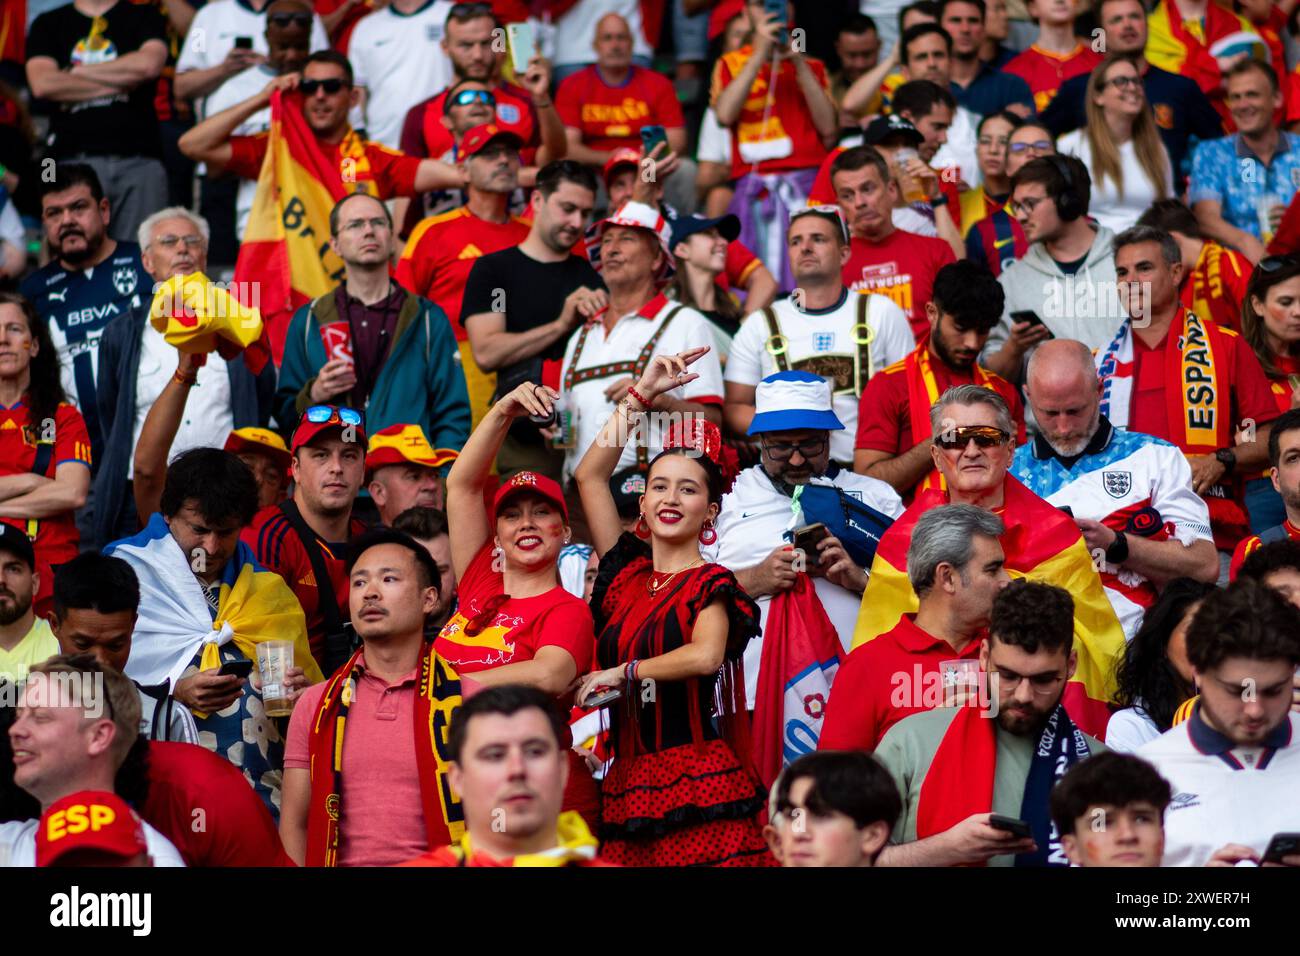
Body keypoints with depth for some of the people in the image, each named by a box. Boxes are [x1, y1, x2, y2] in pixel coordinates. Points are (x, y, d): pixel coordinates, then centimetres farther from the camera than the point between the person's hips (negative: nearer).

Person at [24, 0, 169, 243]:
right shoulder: (48, 24, 17)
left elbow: (150, 64, -5)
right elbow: (42, 84, 0)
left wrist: (79, 72, 3)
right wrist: (119, 82, 1)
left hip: (139, 159, 0)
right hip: (73, 157, 0)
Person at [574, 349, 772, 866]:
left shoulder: (710, 584, 2)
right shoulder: (627, 572, 16)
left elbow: (705, 655, -19)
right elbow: (589, 476, 16)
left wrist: (621, 673, -8)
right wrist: (640, 395, 15)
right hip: (628, 785, 5)